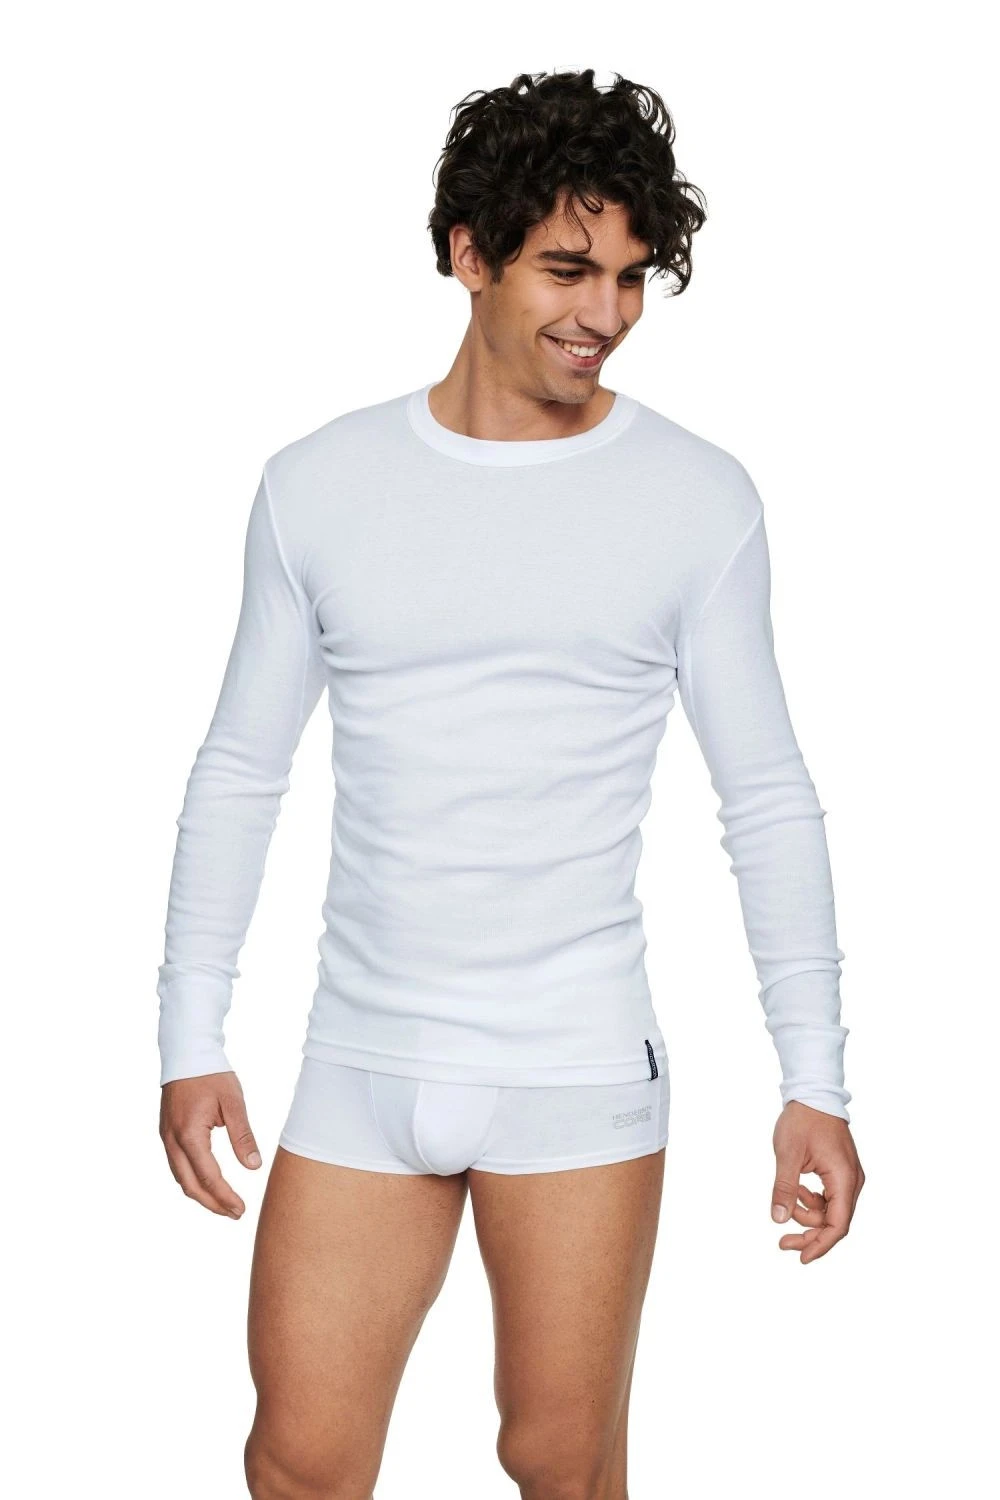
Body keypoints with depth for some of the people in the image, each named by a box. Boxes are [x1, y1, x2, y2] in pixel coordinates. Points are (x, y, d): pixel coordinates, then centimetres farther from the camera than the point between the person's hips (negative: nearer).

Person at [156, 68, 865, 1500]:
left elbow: (770, 803, 1)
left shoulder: (700, 499, -2)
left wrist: (817, 1082, -3)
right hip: (361, 1063, 2)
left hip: (579, 1071, -1)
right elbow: (239, 775, 8)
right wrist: (191, 1041, 5)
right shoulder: (318, 485, 1)